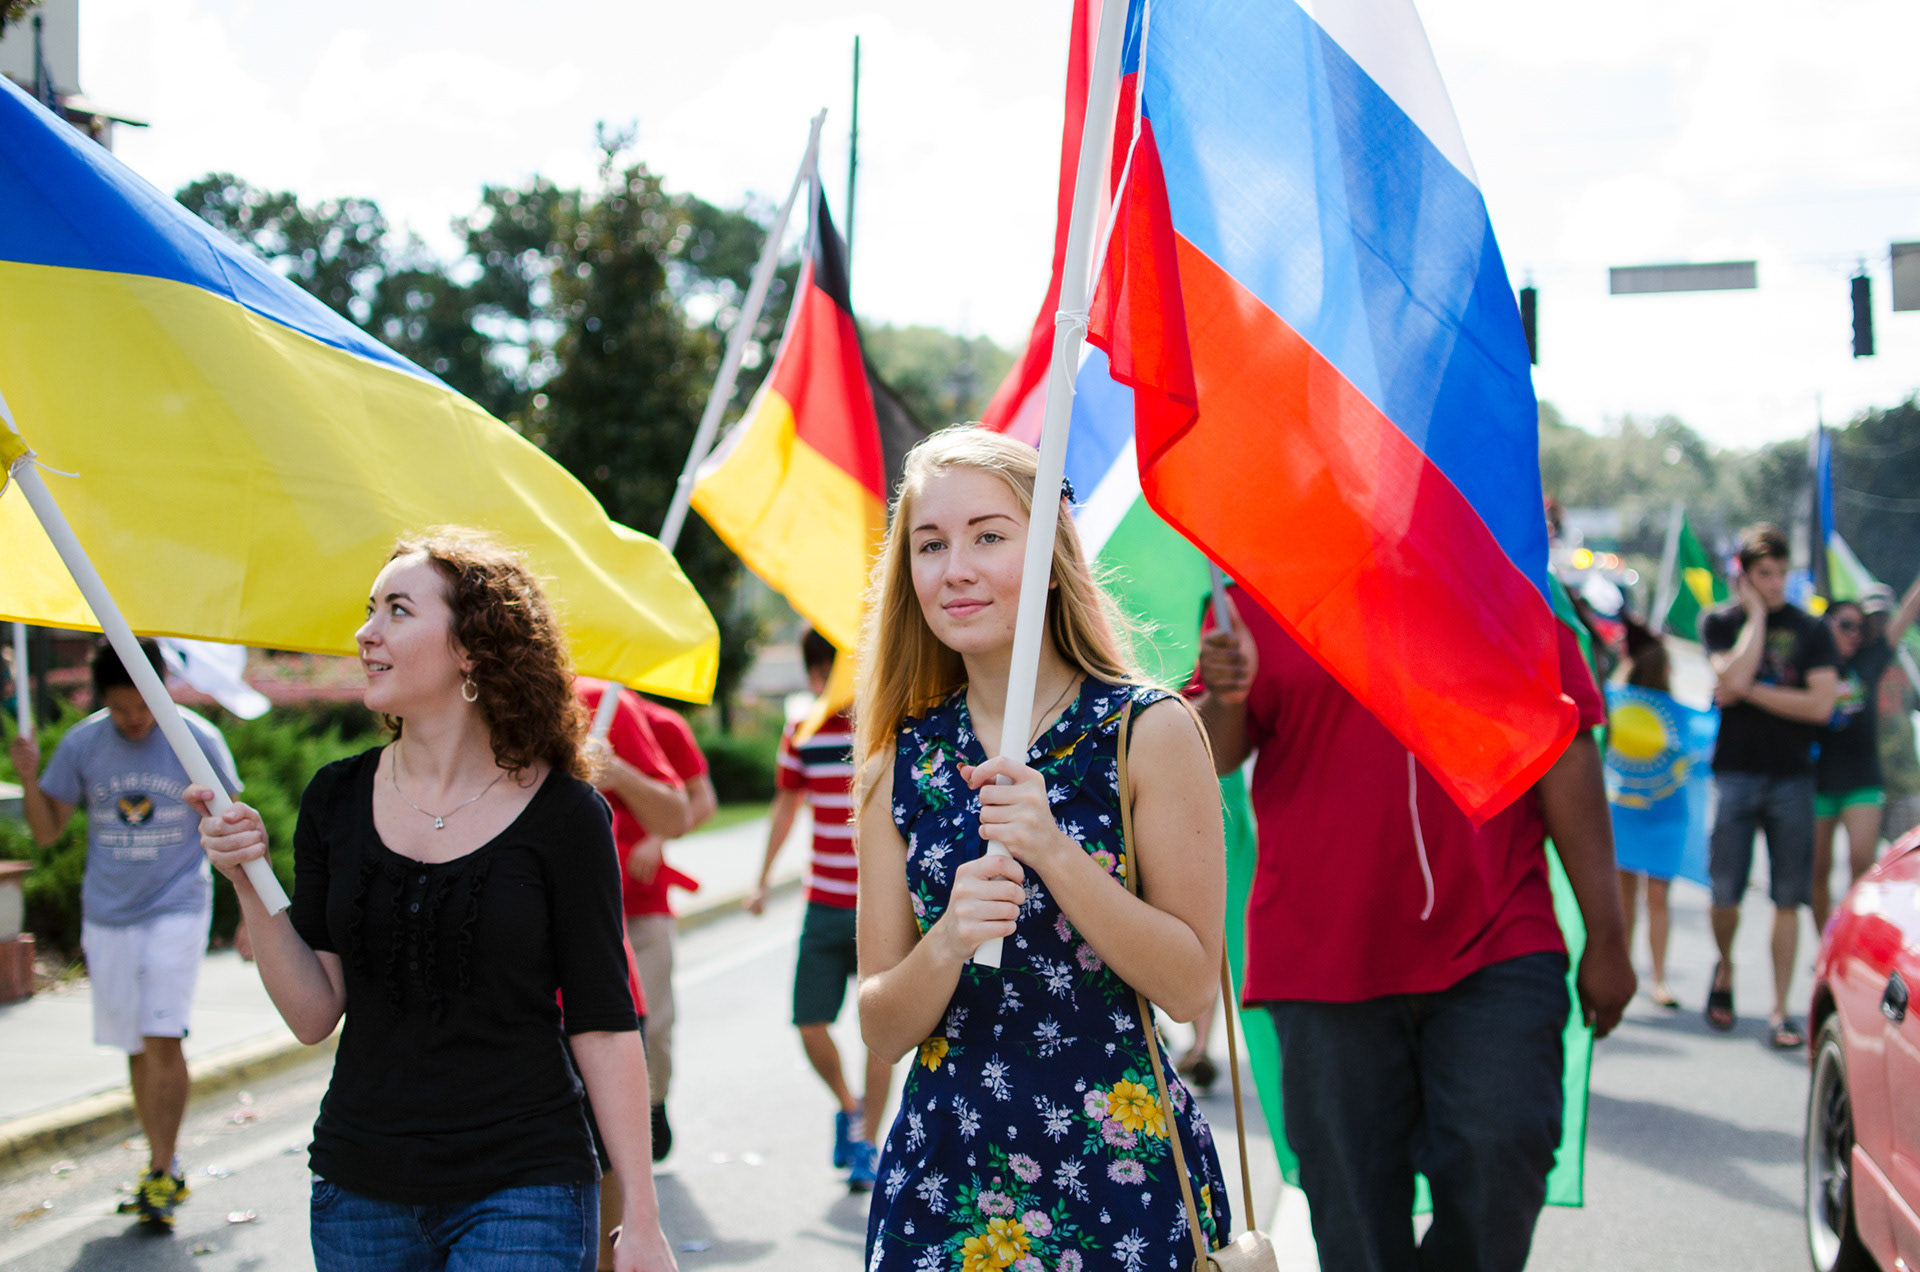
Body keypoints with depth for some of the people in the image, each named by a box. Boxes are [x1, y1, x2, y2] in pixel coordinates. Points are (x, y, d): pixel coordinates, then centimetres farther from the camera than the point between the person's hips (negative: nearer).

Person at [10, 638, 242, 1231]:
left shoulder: (198, 739, -6)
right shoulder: (81, 744, -2)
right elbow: (47, 832, 4)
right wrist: (29, 779, -15)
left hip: (177, 909, -3)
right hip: (108, 915, 3)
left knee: (163, 1040, -13)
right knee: (136, 1048, 8)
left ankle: (162, 1171, -6)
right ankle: (165, 1168, 19)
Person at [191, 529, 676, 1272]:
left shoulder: (563, 815, -7)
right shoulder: (337, 800, 3)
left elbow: (604, 1024, -5)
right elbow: (313, 1015, 2)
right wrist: (249, 884, -11)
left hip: (522, 1190, -4)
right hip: (360, 1194, 4)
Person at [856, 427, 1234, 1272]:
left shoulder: (1148, 730, -7)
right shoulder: (903, 760, 2)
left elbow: (1192, 986, -10)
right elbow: (882, 1030, 1)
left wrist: (1055, 853, -21)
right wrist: (949, 942, -19)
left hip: (1120, 1170, -3)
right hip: (945, 1171, 3)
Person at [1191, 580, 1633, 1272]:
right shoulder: (1258, 595, 7)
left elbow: (1566, 752, 6)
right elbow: (1214, 759, 5)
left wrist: (1605, 936, 2)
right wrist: (1224, 699, -20)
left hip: (1494, 948, 0)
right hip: (1320, 951, 0)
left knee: (1501, 1150, -13)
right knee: (1355, 1207, 3)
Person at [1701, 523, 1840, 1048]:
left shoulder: (1810, 629, 5)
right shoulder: (1719, 621, 4)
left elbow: (1820, 705, -5)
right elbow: (1734, 677, -15)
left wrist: (1749, 691, -7)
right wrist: (1756, 613, -8)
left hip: (1792, 777, 1)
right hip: (1734, 773, 0)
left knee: (1788, 900, -2)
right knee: (1725, 894, -2)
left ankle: (1780, 1012, 4)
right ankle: (1725, 969, 28)